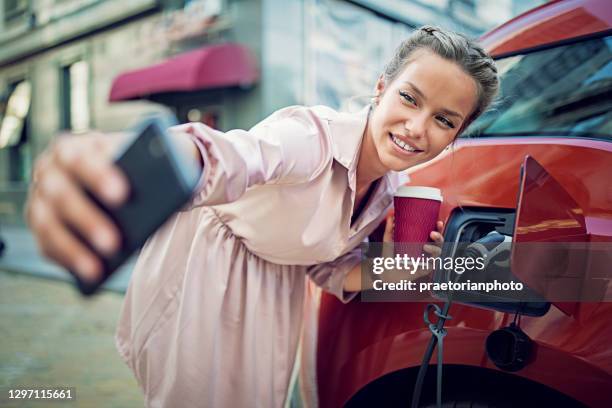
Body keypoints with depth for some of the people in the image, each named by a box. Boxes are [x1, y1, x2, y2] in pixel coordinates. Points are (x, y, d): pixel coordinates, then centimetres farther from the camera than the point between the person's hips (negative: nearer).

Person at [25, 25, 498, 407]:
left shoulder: (387, 188, -10)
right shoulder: (312, 135, -33)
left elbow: (328, 268, 0)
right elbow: (227, 158, -55)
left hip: (274, 286, 6)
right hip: (201, 266, -6)